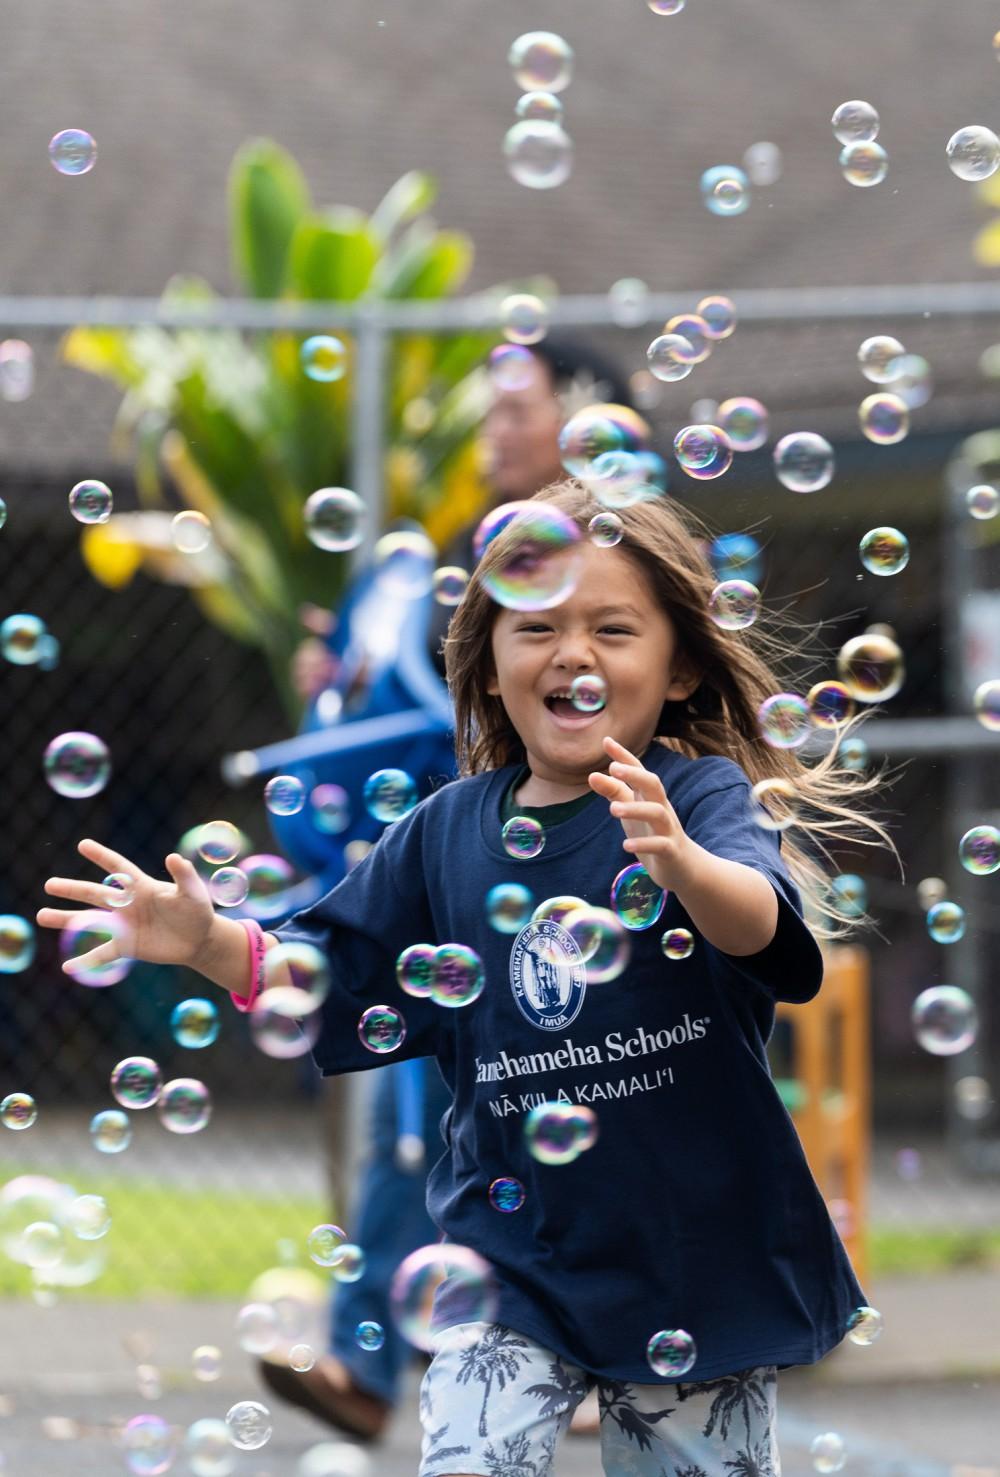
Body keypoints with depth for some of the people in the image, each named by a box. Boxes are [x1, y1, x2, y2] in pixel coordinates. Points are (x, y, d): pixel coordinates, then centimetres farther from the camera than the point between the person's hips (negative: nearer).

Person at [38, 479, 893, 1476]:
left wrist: (685, 866, -53)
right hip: (513, 1252, 3)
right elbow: (334, 981, 12)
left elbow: (762, 924, -30)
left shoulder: (704, 796, -9)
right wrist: (210, 945, -5)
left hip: (694, 1257, -2)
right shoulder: (447, 833, 4)